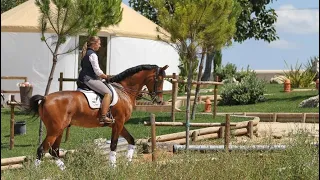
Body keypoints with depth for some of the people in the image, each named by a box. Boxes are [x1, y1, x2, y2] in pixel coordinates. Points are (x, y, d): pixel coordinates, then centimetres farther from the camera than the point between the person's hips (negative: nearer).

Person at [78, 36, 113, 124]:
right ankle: (103, 117, -30)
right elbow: (97, 71, -17)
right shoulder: (92, 54, -13)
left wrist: (102, 76, 22)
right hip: (89, 79, -11)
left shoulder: (85, 53, 18)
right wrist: (106, 77, -2)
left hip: (82, 79, 11)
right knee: (108, 93, -21)